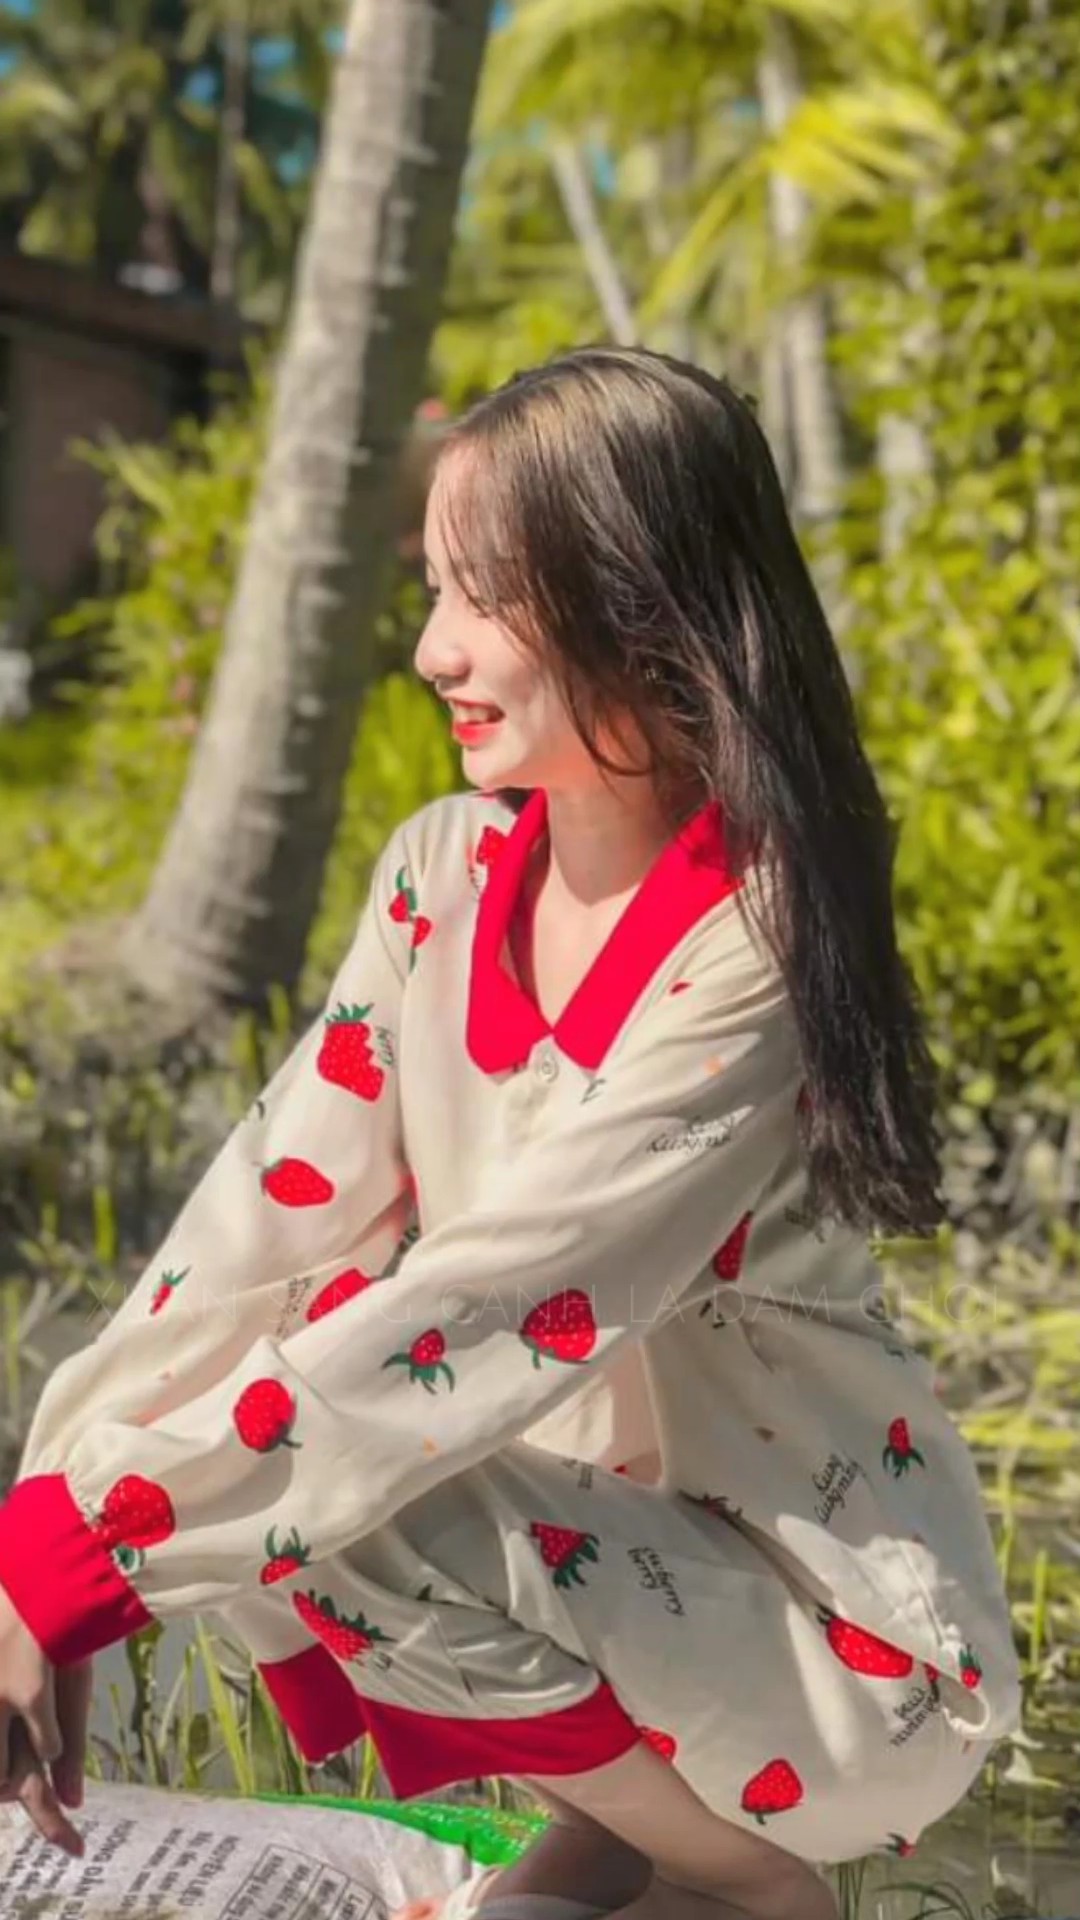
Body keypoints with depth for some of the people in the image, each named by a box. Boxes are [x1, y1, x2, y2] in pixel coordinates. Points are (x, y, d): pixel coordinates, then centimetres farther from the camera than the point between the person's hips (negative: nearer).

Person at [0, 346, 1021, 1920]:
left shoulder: (751, 960, -25)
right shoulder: (448, 873, -3)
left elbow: (478, 1317, -30)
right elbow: (275, 1216, -10)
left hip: (840, 1630, -6)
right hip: (596, 1542, 7)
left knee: (317, 1514, -27)